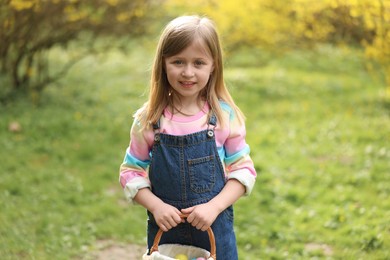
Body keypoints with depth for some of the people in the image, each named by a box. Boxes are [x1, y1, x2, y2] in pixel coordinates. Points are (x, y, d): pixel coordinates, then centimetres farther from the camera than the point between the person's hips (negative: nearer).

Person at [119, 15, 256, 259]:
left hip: (214, 229, 0)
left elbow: (243, 169, -2)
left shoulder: (225, 115, -6)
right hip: (165, 229, 0)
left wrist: (214, 207, -14)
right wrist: (156, 206, -13)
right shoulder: (149, 119, -4)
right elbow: (131, 171, 2)